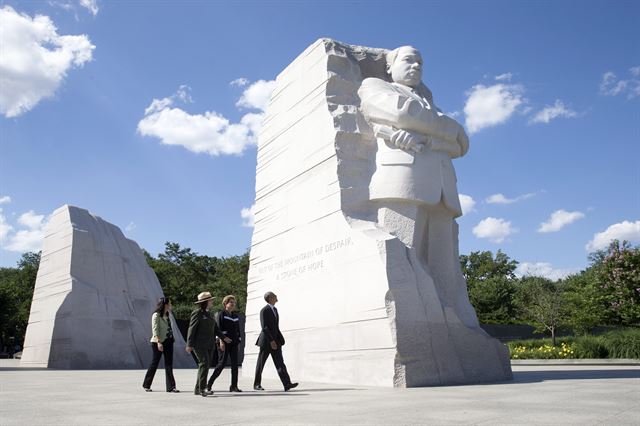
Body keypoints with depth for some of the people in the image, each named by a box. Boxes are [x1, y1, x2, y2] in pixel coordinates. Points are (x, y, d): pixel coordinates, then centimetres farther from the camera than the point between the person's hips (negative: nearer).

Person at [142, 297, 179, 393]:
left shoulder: (167, 316, 14)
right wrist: (158, 342, -25)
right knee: (155, 363, 3)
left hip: (168, 342, 7)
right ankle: (146, 385, 20)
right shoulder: (156, 315, -9)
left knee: (169, 365, 2)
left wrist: (172, 338, 11)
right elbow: (155, 329, -17)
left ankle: (171, 386, 2)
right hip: (158, 342, -7)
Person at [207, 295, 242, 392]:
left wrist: (238, 341, 13)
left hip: (234, 343, 6)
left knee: (235, 364, 1)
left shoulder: (236, 316, 16)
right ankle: (209, 383, 9)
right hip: (225, 342, -6)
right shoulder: (221, 314, -3)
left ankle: (234, 386, 5)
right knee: (222, 363, -5)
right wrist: (222, 341, -18)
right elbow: (218, 328, -10)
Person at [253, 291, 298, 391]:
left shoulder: (275, 309, 14)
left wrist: (280, 339, 15)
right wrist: (271, 341, -23)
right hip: (266, 341, -7)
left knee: (280, 363, -3)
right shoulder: (264, 310, -12)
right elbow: (264, 327, -19)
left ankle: (287, 384, -11)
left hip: (275, 340, 7)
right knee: (260, 363, 5)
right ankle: (257, 384, 18)